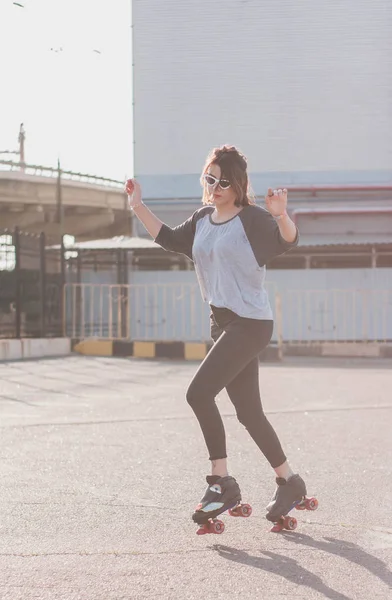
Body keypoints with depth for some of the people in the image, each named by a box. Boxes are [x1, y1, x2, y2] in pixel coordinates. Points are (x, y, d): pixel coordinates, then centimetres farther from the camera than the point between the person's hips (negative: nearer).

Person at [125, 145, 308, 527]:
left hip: (250, 323, -8)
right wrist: (138, 207, 14)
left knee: (199, 392, -18)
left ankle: (222, 482, -9)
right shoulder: (202, 220, 11)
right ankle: (288, 481, 23)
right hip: (222, 322, 8)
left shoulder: (252, 219, -12)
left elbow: (288, 241, -22)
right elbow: (170, 239, 22)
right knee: (248, 411, 11)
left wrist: (282, 215, -42)